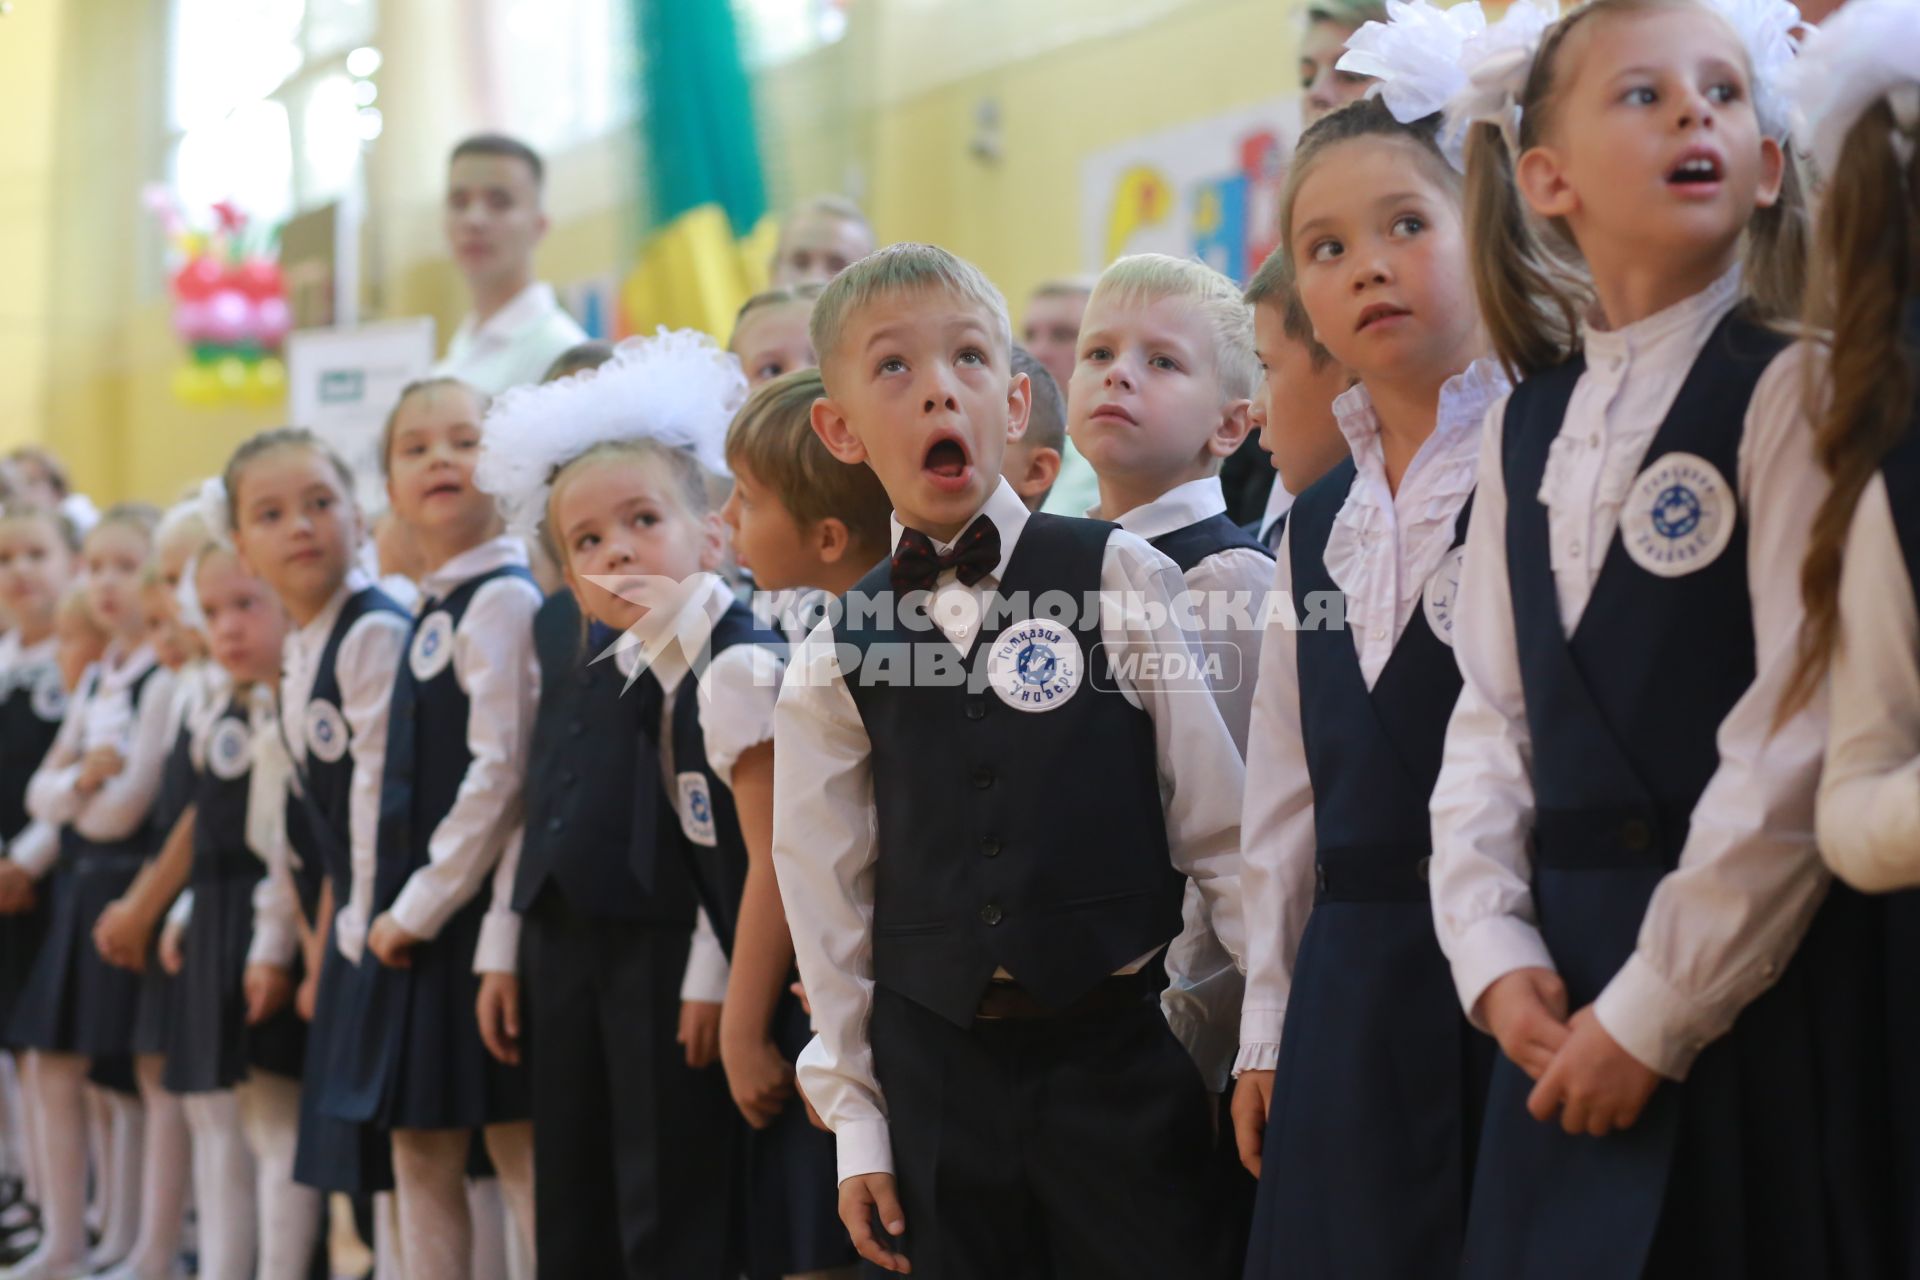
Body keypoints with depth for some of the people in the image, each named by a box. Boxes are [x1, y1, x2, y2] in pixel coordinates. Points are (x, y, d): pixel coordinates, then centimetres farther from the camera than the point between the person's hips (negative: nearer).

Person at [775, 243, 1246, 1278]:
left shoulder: (1119, 580, -3)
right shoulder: (838, 655, 4)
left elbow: (1219, 825, -2)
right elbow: (831, 898, 9)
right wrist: (855, 1121, 8)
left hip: (1119, 1047, -2)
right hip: (937, 1070, 2)